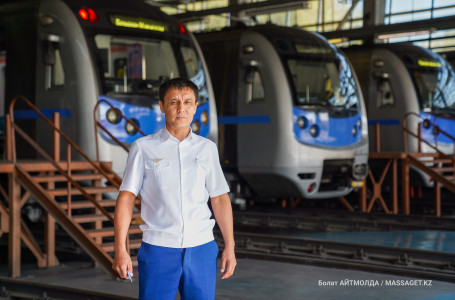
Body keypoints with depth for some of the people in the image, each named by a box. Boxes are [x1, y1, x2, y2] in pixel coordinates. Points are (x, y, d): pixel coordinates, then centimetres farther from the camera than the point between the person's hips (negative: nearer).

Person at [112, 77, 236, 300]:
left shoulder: (208, 148, 8)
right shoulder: (143, 147, 0)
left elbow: (220, 198, 11)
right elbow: (126, 197, -3)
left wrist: (229, 247, 7)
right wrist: (120, 249, -10)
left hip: (202, 248, 3)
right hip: (158, 248, -2)